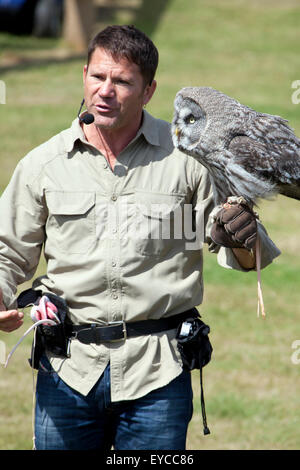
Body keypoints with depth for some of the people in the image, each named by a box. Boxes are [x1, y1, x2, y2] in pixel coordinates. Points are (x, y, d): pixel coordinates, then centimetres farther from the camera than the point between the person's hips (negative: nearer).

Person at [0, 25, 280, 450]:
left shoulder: (188, 157, 2)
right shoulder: (43, 164, 5)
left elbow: (242, 258, 7)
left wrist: (244, 239, -16)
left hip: (158, 370, -1)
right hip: (68, 367, 1)